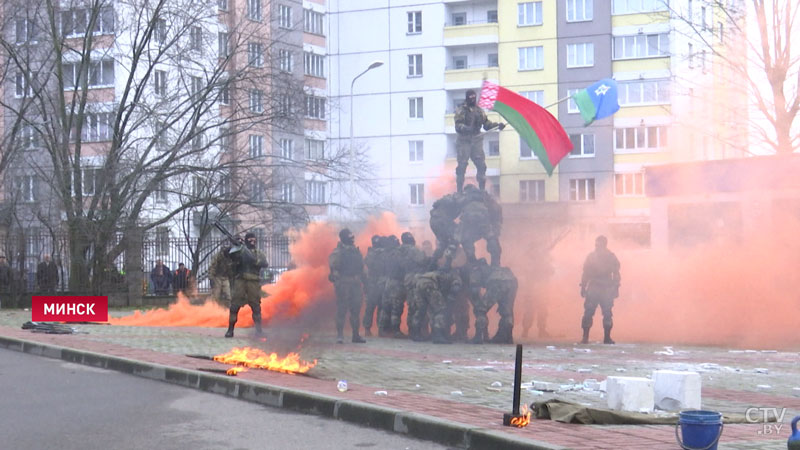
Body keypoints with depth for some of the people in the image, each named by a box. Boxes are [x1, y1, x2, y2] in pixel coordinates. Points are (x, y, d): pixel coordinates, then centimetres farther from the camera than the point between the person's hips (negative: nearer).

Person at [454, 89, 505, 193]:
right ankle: (459, 190, 1)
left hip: (476, 140, 5)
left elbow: (486, 124, 14)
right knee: (462, 166, -4)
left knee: (481, 165, 1)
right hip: (464, 141, -5)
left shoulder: (479, 110, 12)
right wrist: (467, 128, -34)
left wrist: (497, 125, -1)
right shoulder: (461, 110, -4)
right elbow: (458, 126, -14)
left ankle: (482, 189, 9)